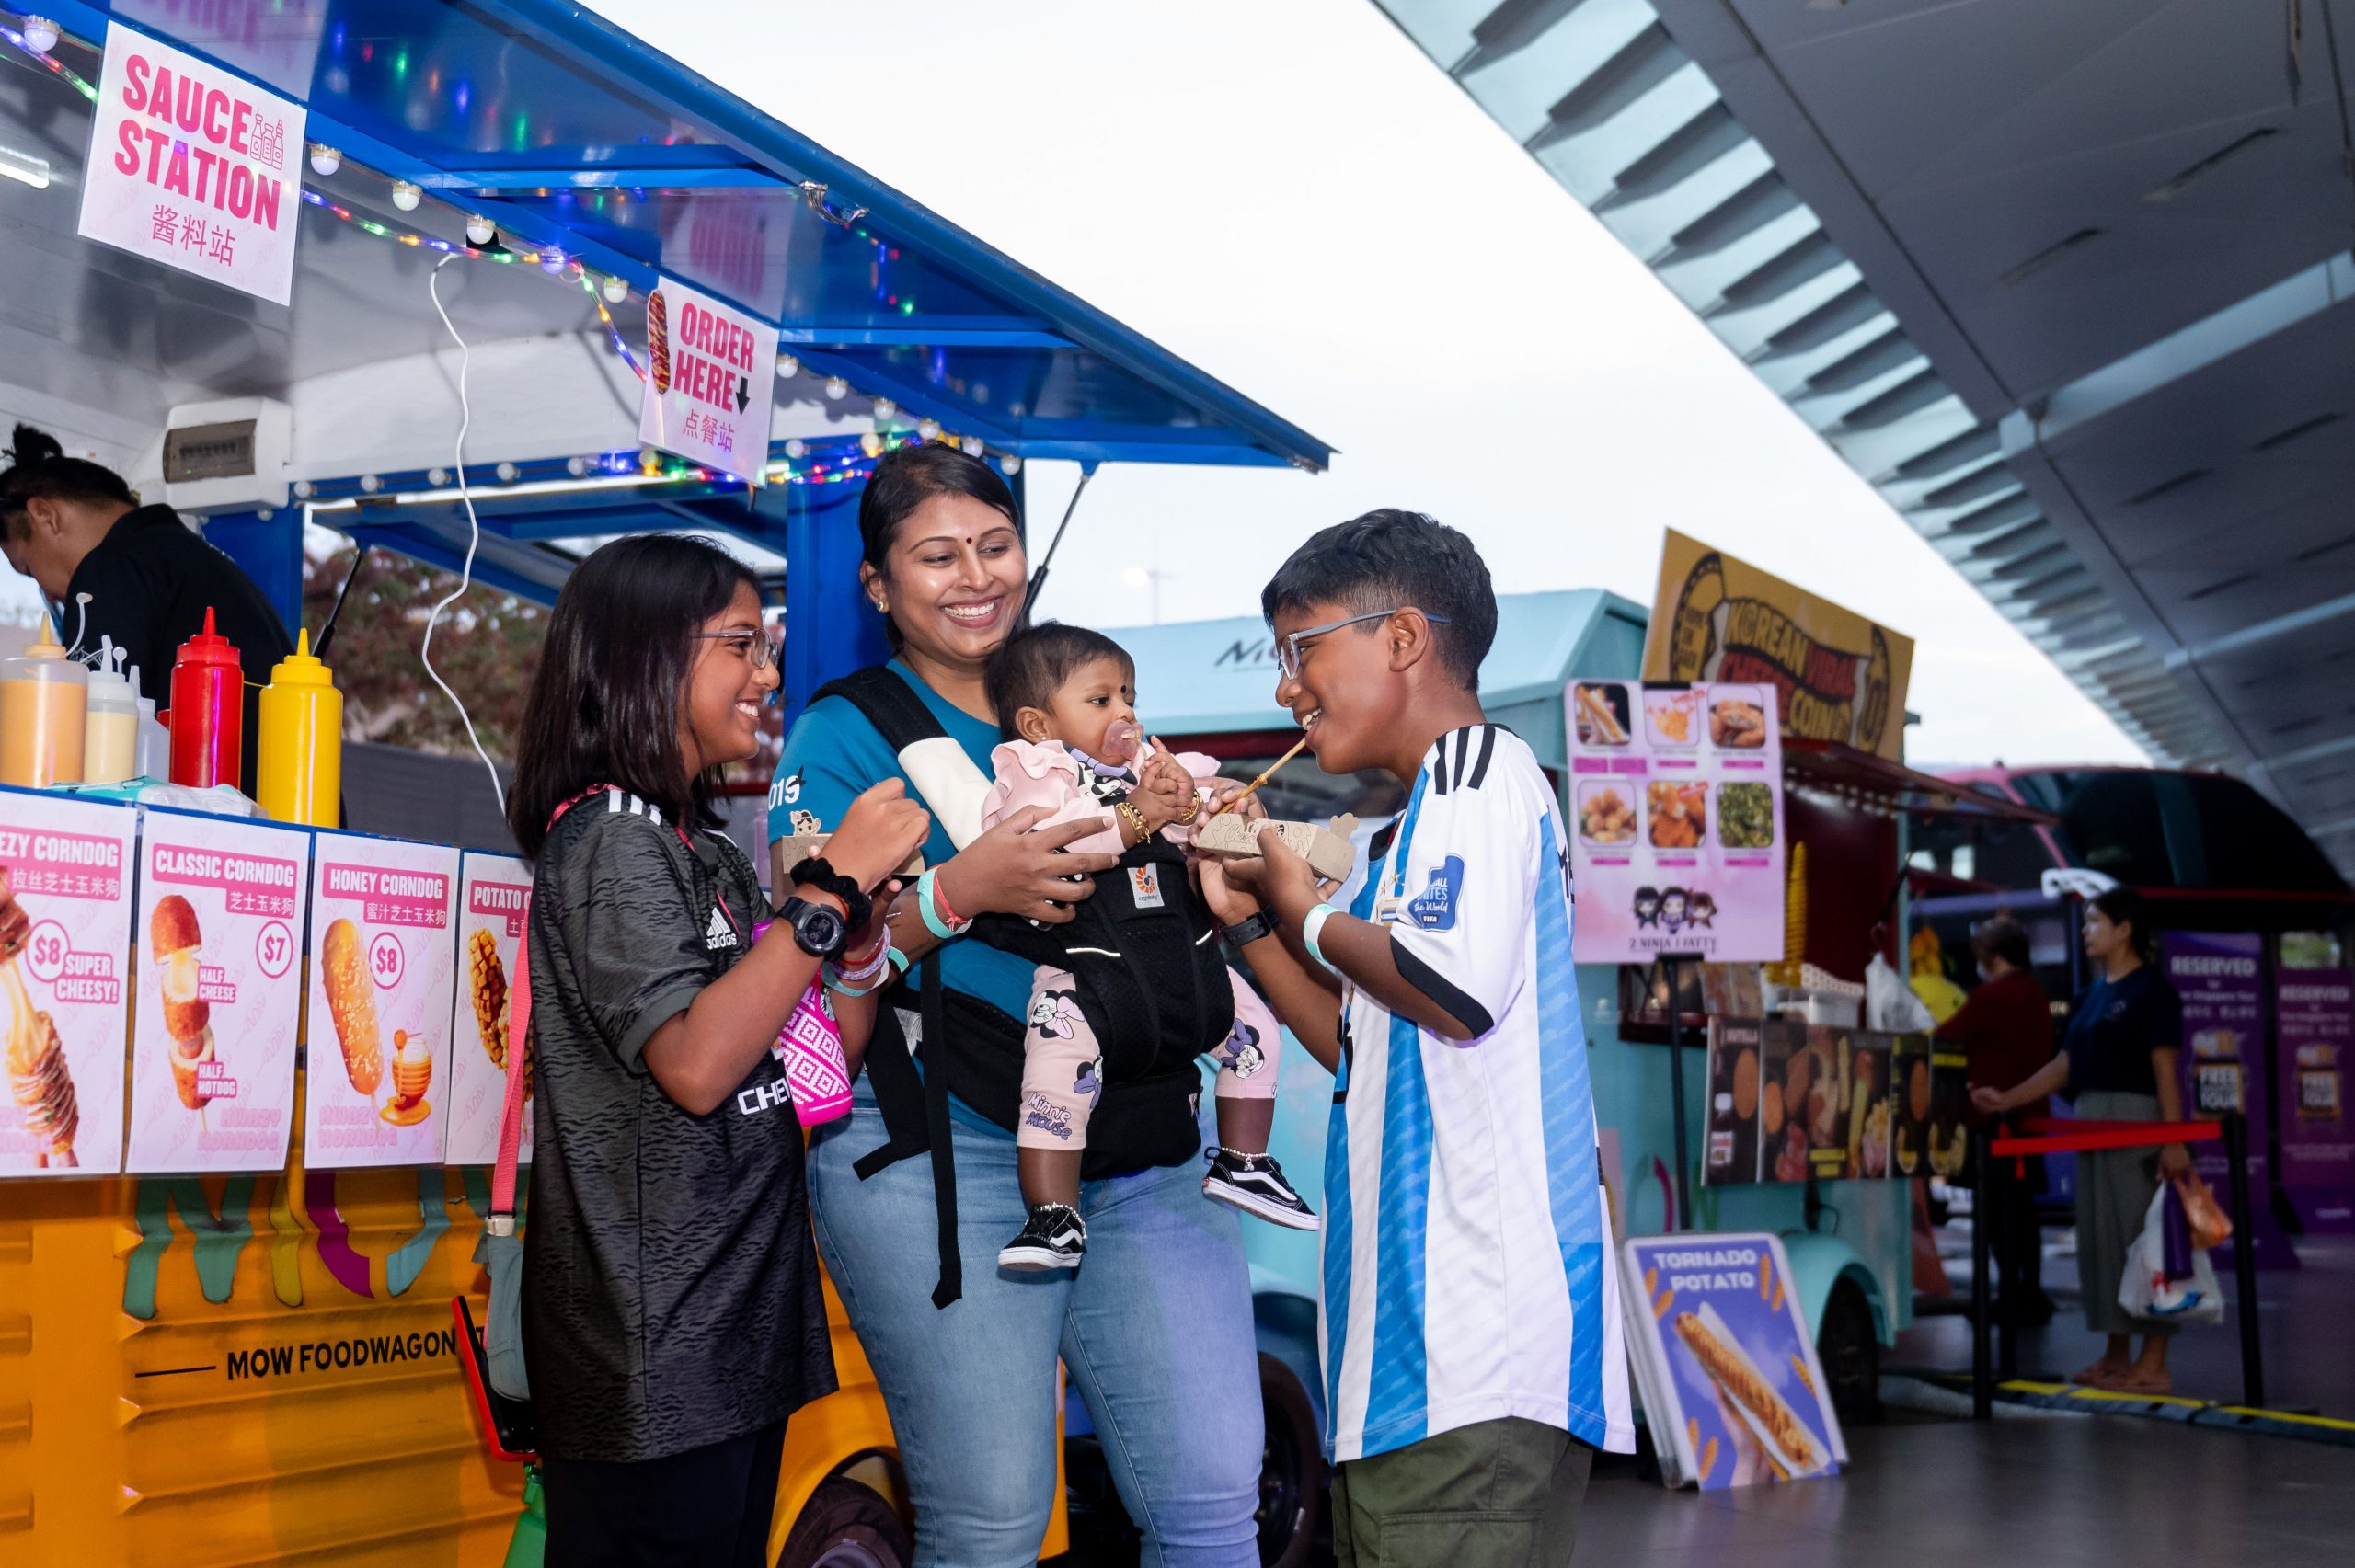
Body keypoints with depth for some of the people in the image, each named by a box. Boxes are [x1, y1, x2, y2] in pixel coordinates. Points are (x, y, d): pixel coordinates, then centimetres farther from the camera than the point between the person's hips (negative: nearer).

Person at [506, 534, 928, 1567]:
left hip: (740, 1322, 9)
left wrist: (865, 920, 0)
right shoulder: (609, 840, -11)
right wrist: (834, 886, -20)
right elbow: (695, 1065, -25)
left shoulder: (708, 851, 16)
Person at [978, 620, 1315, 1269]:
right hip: (1082, 966, -6)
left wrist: (1188, 802, -9)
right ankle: (1054, 1221, -12)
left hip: (1181, 958, 6)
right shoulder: (1035, 775, 1)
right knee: (1055, 1071, -22)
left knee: (1254, 1026, 10)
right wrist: (1133, 816, -19)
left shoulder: (1158, 768, 20)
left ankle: (1242, 1164, 25)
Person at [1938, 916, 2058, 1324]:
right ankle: (2031, 1294, 18)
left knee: (2003, 1210, -5)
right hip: (2030, 1113, 9)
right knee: (2023, 1207, 14)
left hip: (1999, 1116, -9)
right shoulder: (2034, 995, 14)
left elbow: (1946, 1037, -9)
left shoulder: (1992, 996, -14)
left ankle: (2012, 1295, -4)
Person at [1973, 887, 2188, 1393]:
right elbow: (2064, 1065, 18)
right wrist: (2006, 1100, 12)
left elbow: (2165, 1070, -13)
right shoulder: (2093, 994, 16)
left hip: (2137, 1120, -8)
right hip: (2091, 1122, 8)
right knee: (2099, 1233, 10)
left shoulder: (2151, 989, -7)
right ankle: (2117, 1356, 18)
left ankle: (2153, 1365, -3)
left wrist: (2174, 1141, -19)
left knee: (2140, 1233, -7)